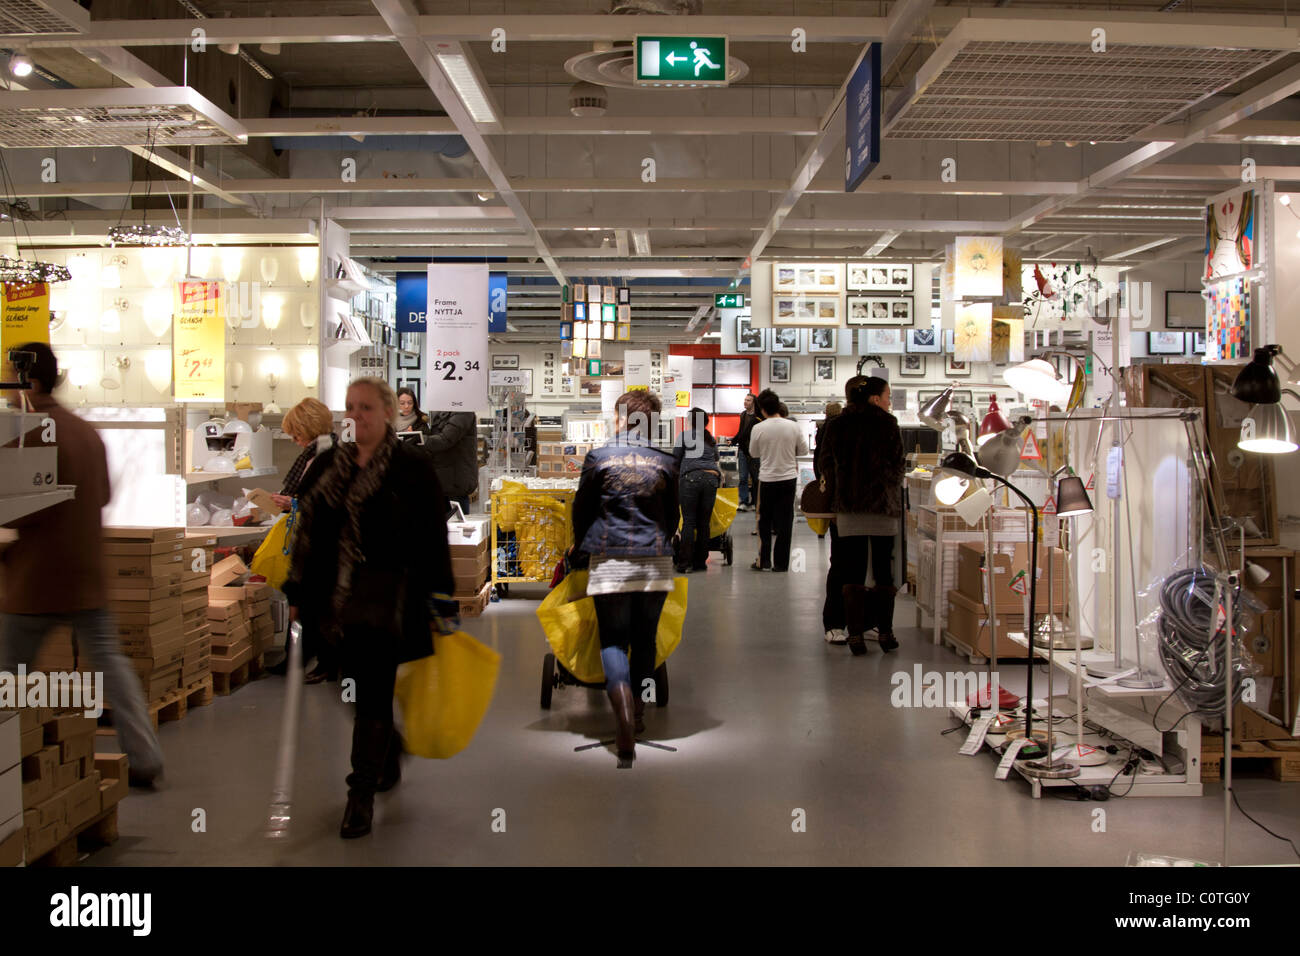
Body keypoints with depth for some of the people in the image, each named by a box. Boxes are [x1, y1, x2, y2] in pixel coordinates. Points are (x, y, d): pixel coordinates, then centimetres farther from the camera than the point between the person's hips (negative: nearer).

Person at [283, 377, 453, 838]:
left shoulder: (413, 466, -6)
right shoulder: (331, 464, 9)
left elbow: (434, 538, -6)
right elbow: (310, 528, 12)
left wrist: (440, 599, -7)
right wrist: (299, 593, 10)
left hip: (389, 589, -5)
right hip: (339, 592, 5)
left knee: (372, 692, -7)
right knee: (366, 684, 15)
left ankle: (362, 796, 0)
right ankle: (390, 758, 39)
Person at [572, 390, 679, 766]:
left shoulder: (598, 457, -2)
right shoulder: (665, 463, 4)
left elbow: (581, 510, 5)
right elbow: (672, 516, 13)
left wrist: (582, 547, 23)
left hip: (610, 562, -2)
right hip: (655, 564, 2)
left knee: (613, 641, 1)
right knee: (645, 640, 15)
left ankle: (625, 722, -17)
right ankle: (638, 715, 24)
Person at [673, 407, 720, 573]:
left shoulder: (684, 435, 9)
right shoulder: (711, 439, 22)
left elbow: (675, 459, 11)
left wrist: (678, 472, 30)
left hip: (691, 478, -4)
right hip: (712, 478, 4)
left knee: (689, 521, -4)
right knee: (704, 523, 8)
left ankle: (685, 563, -7)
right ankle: (701, 562, 10)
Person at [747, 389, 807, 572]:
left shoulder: (758, 428, -11)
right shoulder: (793, 427, -6)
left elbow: (754, 452, 3)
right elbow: (804, 450, 5)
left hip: (767, 478, -1)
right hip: (789, 477, 1)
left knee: (764, 521, 12)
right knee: (785, 522, 7)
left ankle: (763, 561, 11)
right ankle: (781, 563, 9)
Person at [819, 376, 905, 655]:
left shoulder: (836, 425, 6)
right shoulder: (887, 424, -4)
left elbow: (827, 464, 6)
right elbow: (898, 465, -2)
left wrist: (837, 497, 12)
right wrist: (894, 497, 11)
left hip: (848, 506, 2)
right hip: (882, 506, -2)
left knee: (851, 570, 4)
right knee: (884, 570, 8)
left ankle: (855, 635, 0)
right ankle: (885, 633, 12)